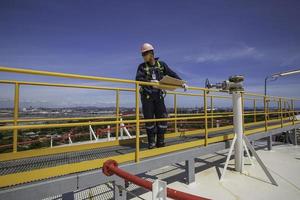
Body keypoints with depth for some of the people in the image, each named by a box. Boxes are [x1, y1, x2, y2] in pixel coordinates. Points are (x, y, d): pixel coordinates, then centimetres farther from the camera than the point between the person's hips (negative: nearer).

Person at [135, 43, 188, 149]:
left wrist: (182, 83, -4)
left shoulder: (161, 64, 8)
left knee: (162, 118, -3)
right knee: (149, 119, 0)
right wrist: (150, 81, -28)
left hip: (158, 95, 2)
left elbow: (172, 74, 8)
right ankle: (151, 142, 13)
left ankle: (160, 142, 11)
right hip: (147, 96, -1)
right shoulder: (142, 66, 3)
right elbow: (138, 79, -11)